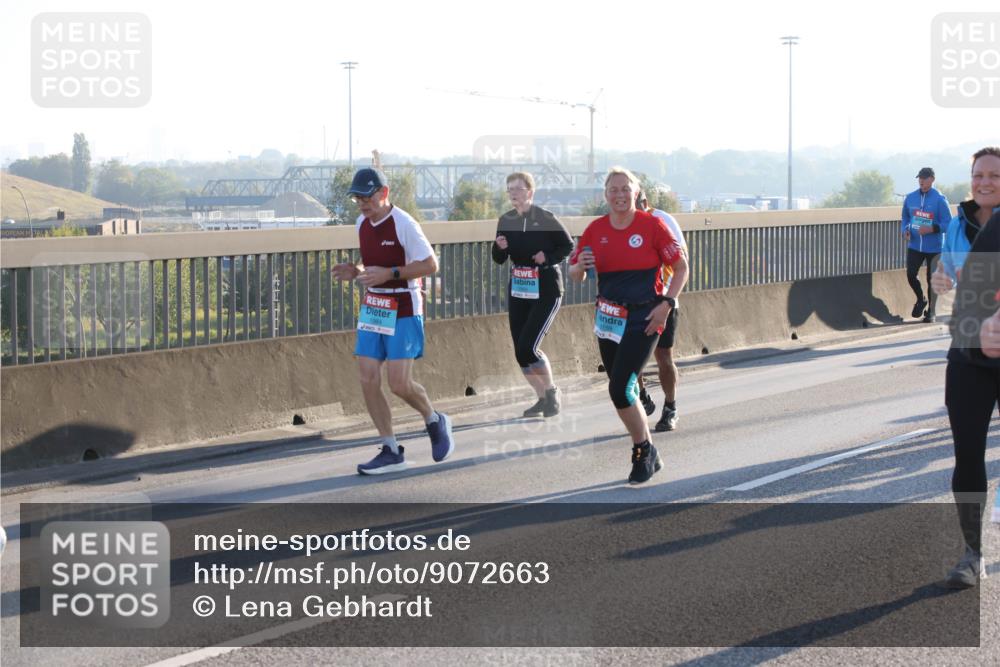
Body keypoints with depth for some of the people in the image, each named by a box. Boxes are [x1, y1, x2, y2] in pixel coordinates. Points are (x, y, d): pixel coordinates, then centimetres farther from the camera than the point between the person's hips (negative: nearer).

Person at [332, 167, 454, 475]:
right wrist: (355, 272, 1)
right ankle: (391, 452, 6)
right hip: (372, 308, 7)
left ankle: (435, 422, 20)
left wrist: (388, 273, -23)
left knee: (400, 384, -11)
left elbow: (431, 265, -15)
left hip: (403, 311, -7)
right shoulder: (362, 224, 9)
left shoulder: (403, 224, -15)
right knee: (368, 380, -2)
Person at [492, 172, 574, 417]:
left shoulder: (546, 219, -11)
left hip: (546, 291, -6)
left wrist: (548, 257, -18)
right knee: (520, 353, 6)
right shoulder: (506, 220, 4)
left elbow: (568, 246, -2)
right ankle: (542, 398, 24)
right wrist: (500, 247, -11)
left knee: (527, 348, -15)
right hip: (518, 291, 6)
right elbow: (499, 259, 11)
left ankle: (551, 391, 9)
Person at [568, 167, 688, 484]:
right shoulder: (595, 229, 4)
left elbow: (681, 267, -1)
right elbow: (575, 275, 10)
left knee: (620, 389, -14)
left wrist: (666, 304, -11)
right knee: (623, 390, 10)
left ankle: (644, 451, 3)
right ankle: (646, 453, 25)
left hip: (644, 318, -5)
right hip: (608, 317, 5)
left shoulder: (651, 225, -7)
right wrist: (580, 266, -14)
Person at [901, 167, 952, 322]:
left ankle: (930, 312, 19)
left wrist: (931, 229, -24)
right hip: (914, 246, 3)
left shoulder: (940, 199, -10)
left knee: (932, 280, 5)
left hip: (934, 247, -3)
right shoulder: (910, 198, 4)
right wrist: (905, 230, -4)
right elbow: (905, 218, 16)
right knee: (911, 275, -8)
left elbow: (948, 224, -10)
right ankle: (921, 300, 21)